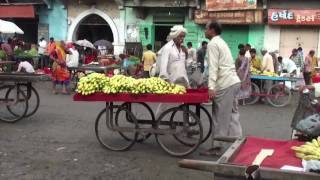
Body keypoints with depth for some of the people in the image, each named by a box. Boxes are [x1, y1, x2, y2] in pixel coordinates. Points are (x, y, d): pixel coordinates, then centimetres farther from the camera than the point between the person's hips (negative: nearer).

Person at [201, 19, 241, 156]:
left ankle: (217, 147, 3)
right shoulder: (221, 42, 22)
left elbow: (213, 67, -17)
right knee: (232, 114, 12)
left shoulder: (213, 44, -8)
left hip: (225, 84, -9)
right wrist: (211, 83, 21)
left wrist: (211, 87, -22)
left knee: (220, 117, -4)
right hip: (233, 81, 10)